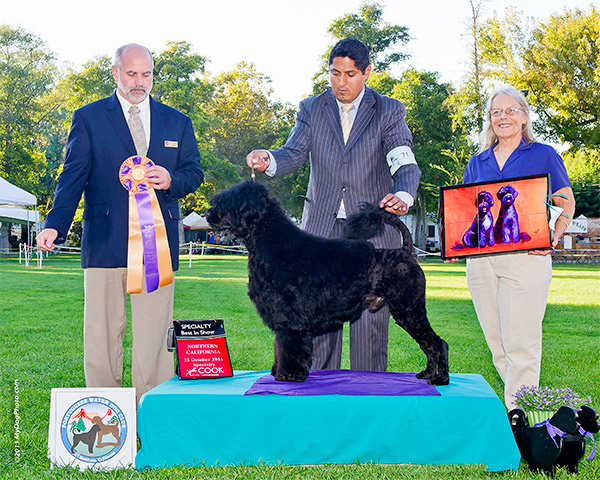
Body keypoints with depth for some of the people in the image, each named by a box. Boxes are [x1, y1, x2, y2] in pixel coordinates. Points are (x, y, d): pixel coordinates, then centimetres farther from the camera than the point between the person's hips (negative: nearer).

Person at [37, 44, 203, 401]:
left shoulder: (177, 122, 16)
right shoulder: (89, 118, 9)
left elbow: (195, 173, 16)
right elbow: (73, 177, 2)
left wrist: (171, 180, -8)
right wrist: (55, 225, -13)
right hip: (105, 243, -1)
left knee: (154, 336, 0)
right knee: (102, 334, 1)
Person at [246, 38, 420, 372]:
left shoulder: (388, 111, 4)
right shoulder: (311, 109, 12)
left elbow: (404, 162, -10)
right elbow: (294, 154, 1)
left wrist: (403, 196, -32)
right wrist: (268, 160, -23)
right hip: (321, 229, 2)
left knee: (370, 321, -1)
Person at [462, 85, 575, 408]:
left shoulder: (544, 155, 8)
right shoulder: (477, 163, 17)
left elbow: (566, 203, 10)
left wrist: (553, 239, -6)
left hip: (526, 258, -4)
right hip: (479, 259, 4)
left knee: (520, 345, -9)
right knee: (497, 345, 6)